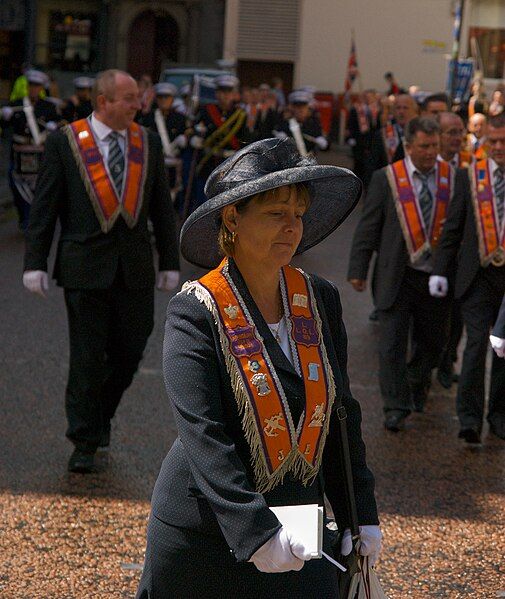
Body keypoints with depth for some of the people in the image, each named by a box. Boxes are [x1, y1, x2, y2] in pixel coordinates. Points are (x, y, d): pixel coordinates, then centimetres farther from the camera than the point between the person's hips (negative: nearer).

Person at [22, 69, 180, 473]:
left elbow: (162, 207, 12)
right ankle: (85, 442, 10)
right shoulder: (65, 142, -3)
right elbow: (44, 207, -2)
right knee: (87, 358, 0)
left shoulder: (148, 143, 8)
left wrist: (171, 262, 8)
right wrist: (35, 264, -6)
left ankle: (100, 413, 32)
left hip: (135, 269, 3)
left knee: (129, 352, 7)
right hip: (85, 266, -3)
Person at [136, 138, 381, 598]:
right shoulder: (196, 313, -14)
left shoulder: (320, 300, 3)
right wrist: (254, 532, -30)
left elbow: (341, 415, 9)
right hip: (206, 531, -4)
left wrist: (360, 515, 4)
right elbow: (202, 435, -22)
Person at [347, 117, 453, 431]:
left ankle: (418, 382, 43)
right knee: (393, 344, -4)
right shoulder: (387, 179, -4)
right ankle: (397, 408, 4)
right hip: (397, 277, -2)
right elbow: (368, 227, -1)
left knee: (433, 341, 14)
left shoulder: (453, 178, 1)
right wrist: (358, 270, -3)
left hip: (437, 277, 2)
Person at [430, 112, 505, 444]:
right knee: (477, 343, -9)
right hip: (478, 276, -1)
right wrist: (441, 271, 0)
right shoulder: (470, 177, 2)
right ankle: (470, 419, -4)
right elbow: (453, 228, 6)